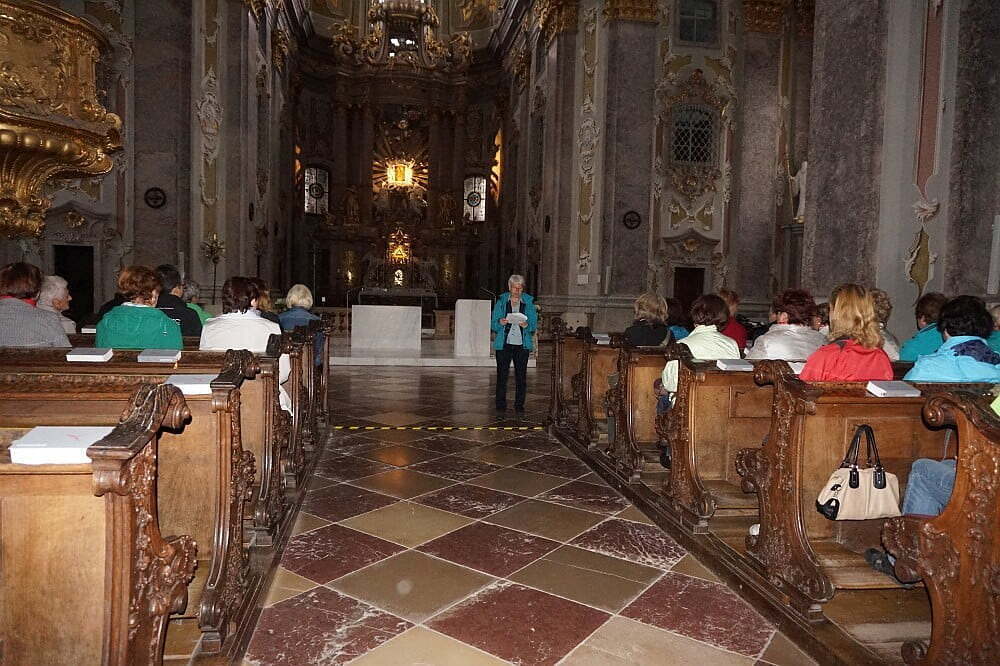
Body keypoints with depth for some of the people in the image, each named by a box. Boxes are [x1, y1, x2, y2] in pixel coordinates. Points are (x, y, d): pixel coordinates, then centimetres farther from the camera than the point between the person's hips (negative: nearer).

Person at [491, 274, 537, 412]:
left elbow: (534, 325, 4)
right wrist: (500, 323, -17)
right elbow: (493, 324, 5)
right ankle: (501, 404, 8)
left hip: (522, 345, 1)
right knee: (502, 375, -2)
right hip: (504, 344, -1)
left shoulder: (529, 302, 8)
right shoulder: (501, 301, 7)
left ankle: (519, 404, 12)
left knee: (521, 376, 1)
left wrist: (526, 325, -17)